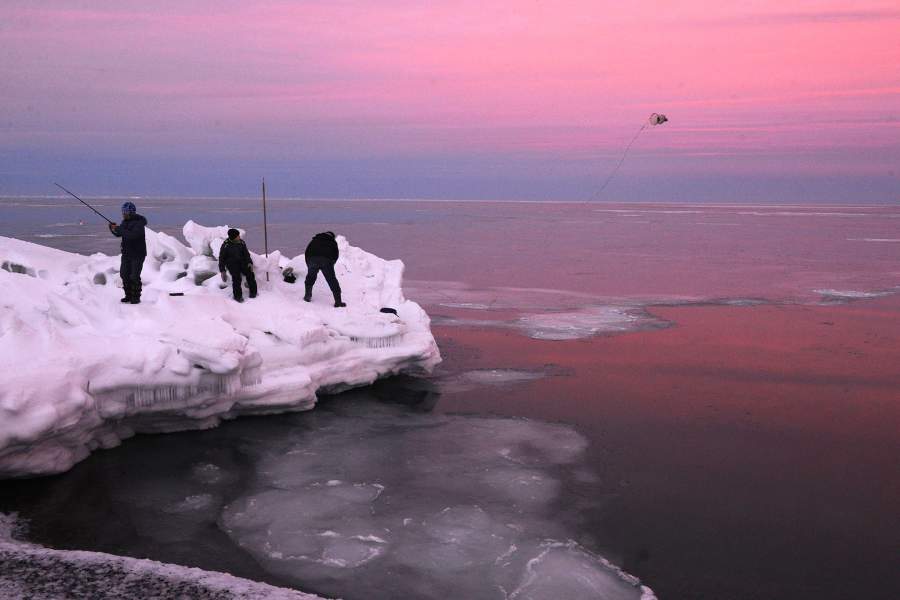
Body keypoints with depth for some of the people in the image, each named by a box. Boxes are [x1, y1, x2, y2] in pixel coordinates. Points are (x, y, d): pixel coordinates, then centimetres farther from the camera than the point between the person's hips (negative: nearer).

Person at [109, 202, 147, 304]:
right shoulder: (125, 221, 7)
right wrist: (113, 229, -7)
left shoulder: (139, 223, -18)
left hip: (138, 254, -8)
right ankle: (129, 296, 18)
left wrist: (119, 229, -30)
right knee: (124, 275, 7)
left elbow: (132, 235, -32)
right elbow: (118, 234, 13)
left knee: (134, 276, -9)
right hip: (126, 253, 8)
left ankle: (136, 297, 1)